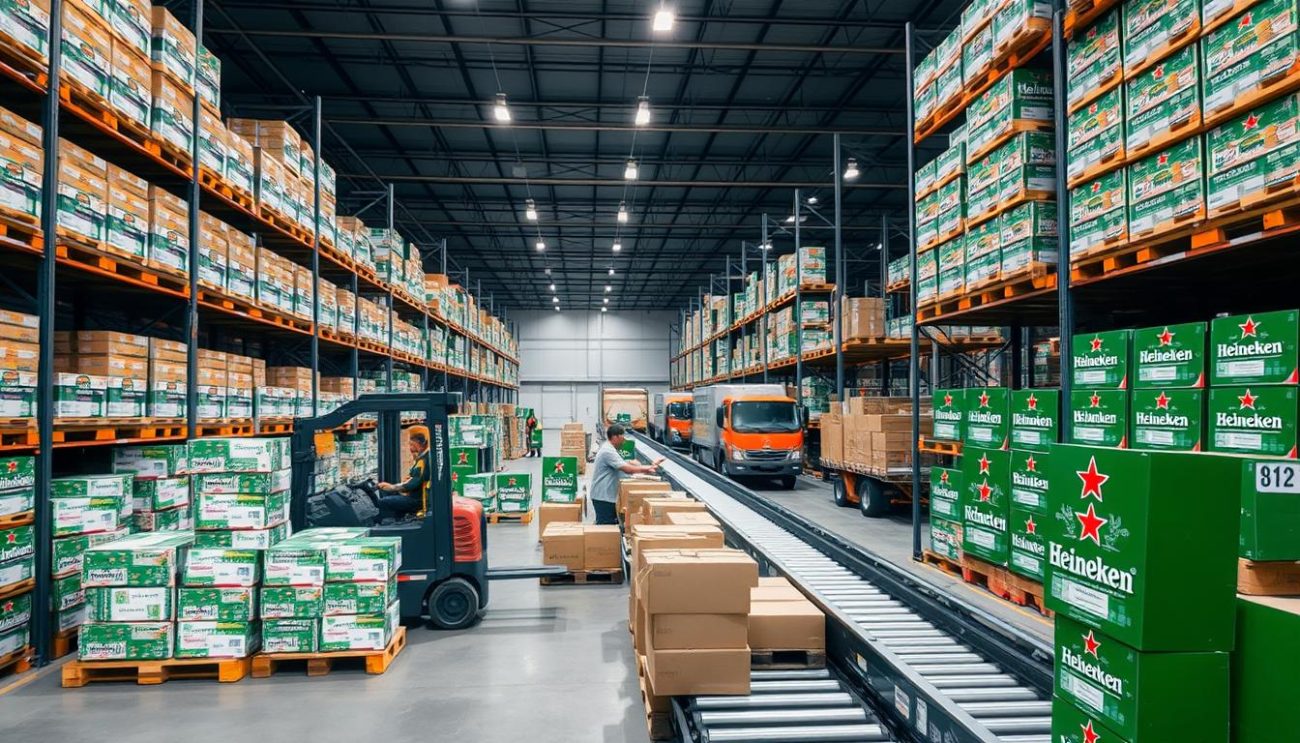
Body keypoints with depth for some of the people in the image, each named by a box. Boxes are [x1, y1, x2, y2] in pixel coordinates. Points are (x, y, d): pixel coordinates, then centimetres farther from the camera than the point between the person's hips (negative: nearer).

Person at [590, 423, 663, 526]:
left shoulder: (610, 449, 15)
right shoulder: (608, 451, -20)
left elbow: (626, 464, 16)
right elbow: (628, 469, -24)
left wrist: (646, 469, 4)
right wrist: (648, 469, -14)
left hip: (607, 495, 11)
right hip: (603, 497, -11)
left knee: (611, 524, 14)